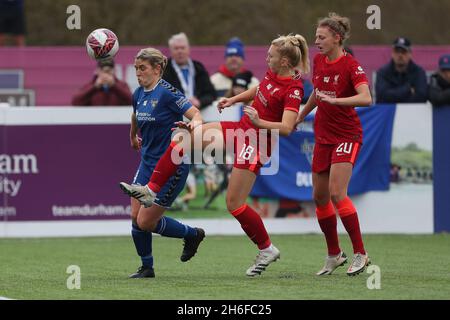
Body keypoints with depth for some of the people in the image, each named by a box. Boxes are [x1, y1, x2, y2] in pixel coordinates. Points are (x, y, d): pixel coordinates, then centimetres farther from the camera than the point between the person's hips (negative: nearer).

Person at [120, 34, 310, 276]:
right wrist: (233, 100, 23)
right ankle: (150, 190, 7)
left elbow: (286, 128, -30)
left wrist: (259, 122, -42)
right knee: (183, 140, 0)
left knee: (234, 204, -5)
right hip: (241, 128, 9)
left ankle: (267, 249, 13)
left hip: (256, 142, -9)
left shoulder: (293, 90, -22)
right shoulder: (273, 73, 2)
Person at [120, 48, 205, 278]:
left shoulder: (167, 93, -17)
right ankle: (146, 268, 18)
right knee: (135, 217, 1)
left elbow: (196, 115, -20)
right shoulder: (138, 94, 6)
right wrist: (133, 136, 44)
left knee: (145, 222, -6)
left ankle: (192, 234, 17)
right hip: (148, 163, 7)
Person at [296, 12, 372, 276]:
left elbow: (366, 98, -29)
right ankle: (334, 254, 22)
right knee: (320, 197, 8)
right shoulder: (319, 60, 6)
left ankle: (360, 253, -10)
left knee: (336, 193, -18)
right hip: (323, 136, 7)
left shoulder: (351, 65, -15)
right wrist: (300, 116, 30)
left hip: (346, 136, -7)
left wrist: (335, 100, -38)